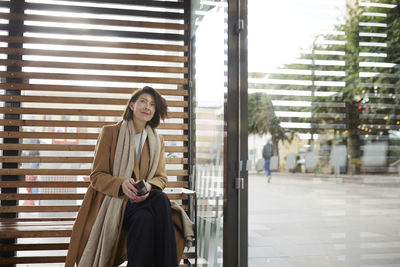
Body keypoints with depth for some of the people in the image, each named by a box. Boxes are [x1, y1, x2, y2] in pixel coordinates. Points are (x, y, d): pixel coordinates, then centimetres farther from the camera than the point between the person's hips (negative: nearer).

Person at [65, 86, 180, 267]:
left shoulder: (157, 141, 16)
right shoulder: (110, 132, 4)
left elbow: (161, 177, 9)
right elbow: (97, 176, -2)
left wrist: (148, 186, -17)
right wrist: (121, 184, -24)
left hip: (141, 200, 3)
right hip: (110, 200, -3)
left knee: (161, 199, -32)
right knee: (144, 217, -35)